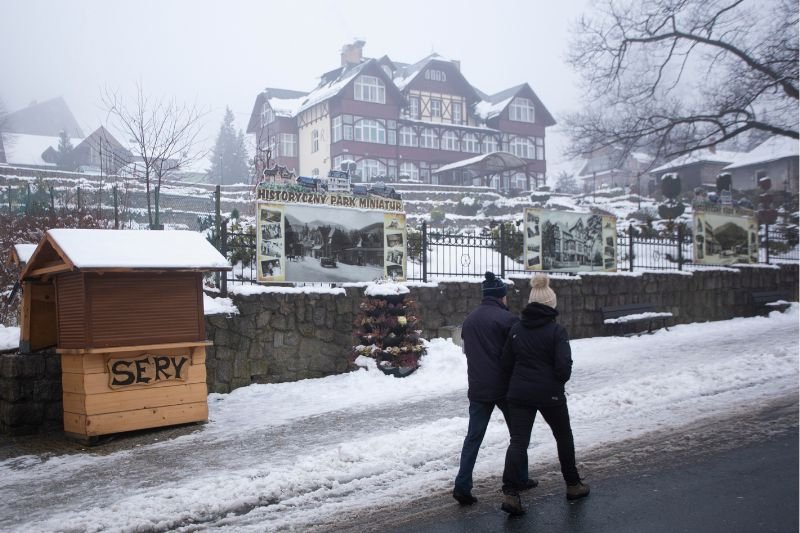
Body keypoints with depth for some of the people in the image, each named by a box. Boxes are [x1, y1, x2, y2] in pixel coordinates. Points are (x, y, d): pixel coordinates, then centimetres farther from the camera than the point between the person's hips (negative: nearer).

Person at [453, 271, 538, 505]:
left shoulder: (469, 320, 8)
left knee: (473, 436, 5)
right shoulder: (507, 318, -12)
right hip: (505, 386, -4)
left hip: (477, 388, 4)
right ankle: (520, 479, 25)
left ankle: (462, 486, -3)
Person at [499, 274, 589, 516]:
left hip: (519, 394, 3)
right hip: (550, 394, -3)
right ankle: (573, 485, 32)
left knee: (518, 441, 2)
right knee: (564, 437, 19)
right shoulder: (556, 330, -11)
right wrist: (558, 381, 5)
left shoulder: (516, 328, 2)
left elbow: (505, 363, 6)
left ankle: (510, 493, -11)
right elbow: (564, 366, -15)